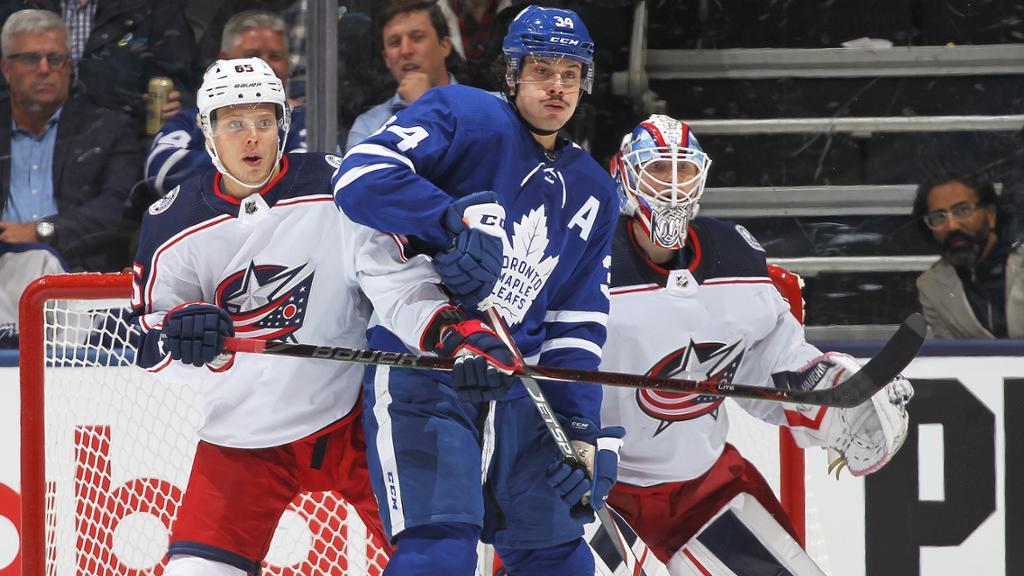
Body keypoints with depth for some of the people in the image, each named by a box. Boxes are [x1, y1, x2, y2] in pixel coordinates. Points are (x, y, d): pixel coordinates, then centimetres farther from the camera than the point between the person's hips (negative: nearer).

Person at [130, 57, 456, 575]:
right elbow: (151, 347, -8)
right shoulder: (174, 222, -4)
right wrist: (182, 332, -32)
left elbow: (398, 284, -14)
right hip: (242, 434, 1)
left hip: (349, 420, -1)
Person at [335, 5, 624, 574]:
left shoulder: (593, 192, 16)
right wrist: (457, 218, -30)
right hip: (417, 374, -7)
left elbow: (578, 324, 14)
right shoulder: (465, 117, -4)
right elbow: (361, 174, -19)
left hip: (511, 393, 7)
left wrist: (582, 429, 5)